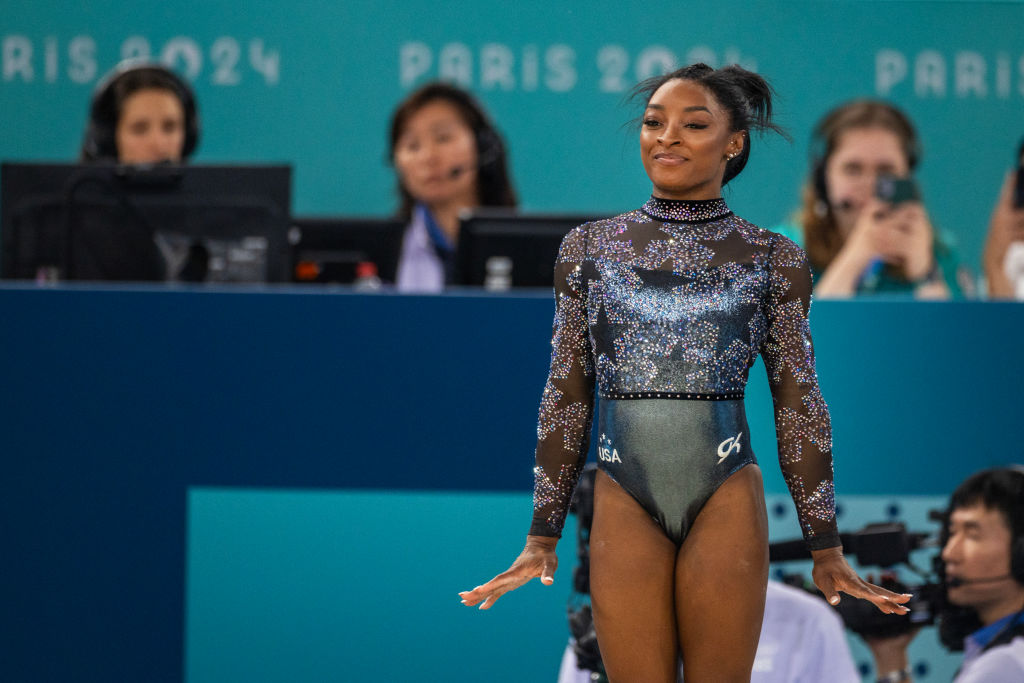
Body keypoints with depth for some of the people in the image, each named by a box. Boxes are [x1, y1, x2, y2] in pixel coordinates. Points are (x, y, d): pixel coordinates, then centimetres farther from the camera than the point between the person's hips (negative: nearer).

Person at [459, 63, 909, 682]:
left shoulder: (773, 259, 4)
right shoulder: (590, 247, 9)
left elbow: (798, 403, 7)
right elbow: (566, 397, 12)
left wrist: (826, 548, 6)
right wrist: (542, 537, 10)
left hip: (726, 500, -1)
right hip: (624, 502, 1)